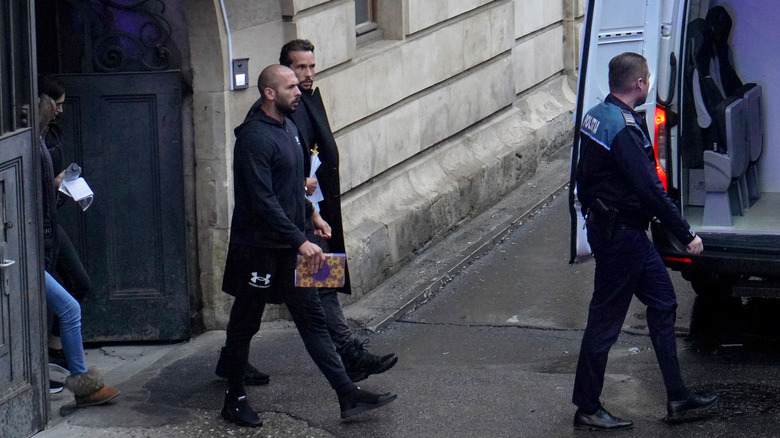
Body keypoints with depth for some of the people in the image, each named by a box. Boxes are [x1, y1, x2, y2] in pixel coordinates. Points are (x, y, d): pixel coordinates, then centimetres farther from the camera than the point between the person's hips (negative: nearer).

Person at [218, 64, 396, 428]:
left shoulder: (288, 127, 10)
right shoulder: (255, 137, -20)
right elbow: (263, 202, -25)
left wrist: (311, 213, 23)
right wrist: (301, 241, -26)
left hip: (290, 246, 9)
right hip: (258, 247, -9)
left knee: (312, 318, 7)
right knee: (245, 324, 5)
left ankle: (348, 395, 5)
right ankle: (234, 400, 18)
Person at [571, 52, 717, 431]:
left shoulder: (597, 116, 7)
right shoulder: (623, 128, -24)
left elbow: (584, 176, 18)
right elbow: (649, 190, -25)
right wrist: (687, 235, -19)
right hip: (620, 234, -10)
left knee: (663, 303, 15)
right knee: (605, 319, 0)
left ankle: (678, 396, 20)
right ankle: (587, 410, 10)